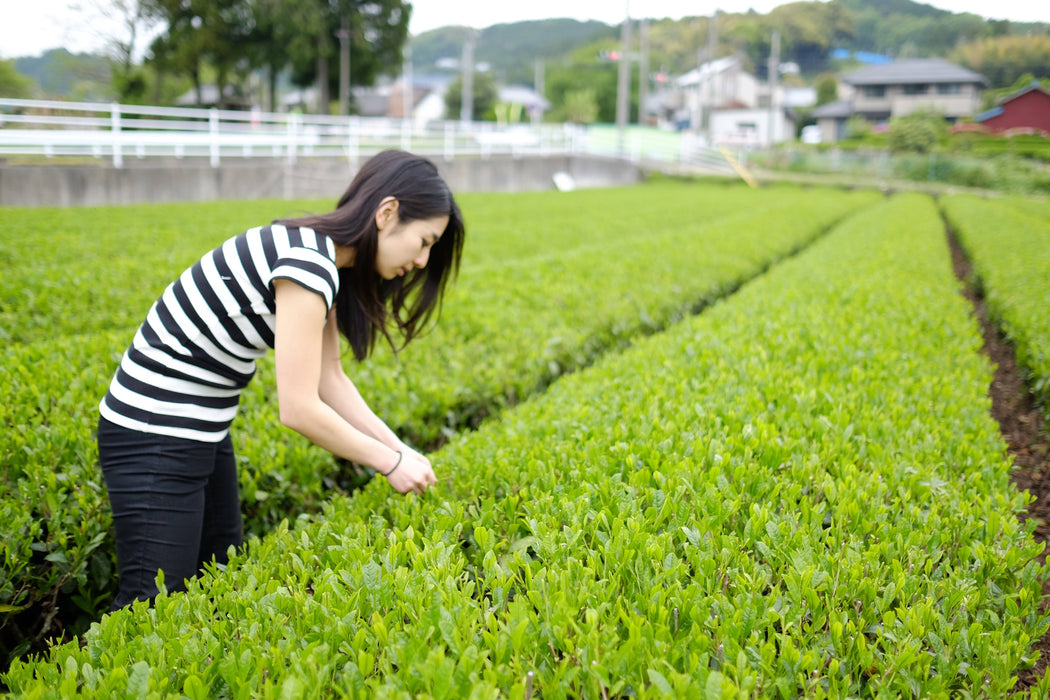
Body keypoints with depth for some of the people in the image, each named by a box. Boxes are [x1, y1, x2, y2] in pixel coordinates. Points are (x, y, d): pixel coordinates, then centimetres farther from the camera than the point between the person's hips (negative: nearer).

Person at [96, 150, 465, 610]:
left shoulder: (321, 255, 5)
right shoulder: (306, 262, -25)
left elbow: (329, 379, 8)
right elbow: (299, 409, -24)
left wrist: (400, 449, 3)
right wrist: (390, 463, -13)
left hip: (202, 432, 10)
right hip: (156, 433, -10)